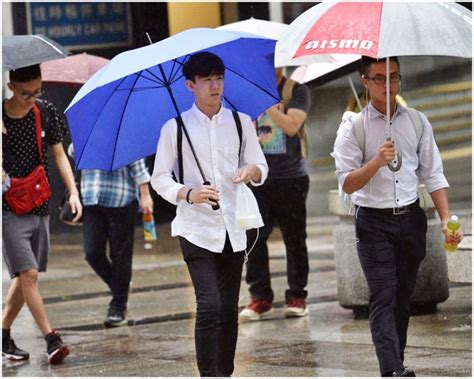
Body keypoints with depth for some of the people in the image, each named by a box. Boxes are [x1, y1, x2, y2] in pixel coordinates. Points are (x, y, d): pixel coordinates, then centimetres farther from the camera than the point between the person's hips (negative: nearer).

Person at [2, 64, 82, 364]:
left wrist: (73, 191, -2)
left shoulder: (46, 112, 0)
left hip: (40, 206, 5)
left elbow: (59, 154, 7)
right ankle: (52, 339, -13)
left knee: (25, 277, 10)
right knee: (28, 273, -13)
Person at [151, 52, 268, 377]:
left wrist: (252, 171, -13)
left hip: (233, 228, 4)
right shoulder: (175, 128, -1)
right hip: (197, 229, -4)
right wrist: (188, 194, -19)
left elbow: (262, 169, 12)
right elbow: (159, 178, 1)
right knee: (209, 304, -16)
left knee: (229, 309, 7)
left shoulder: (241, 123, 8)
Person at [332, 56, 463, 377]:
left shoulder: (417, 121, 8)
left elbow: (433, 174, 8)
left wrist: (446, 218, -3)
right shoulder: (353, 127, -3)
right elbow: (347, 183, -7)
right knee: (383, 297, -13)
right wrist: (376, 162, -23)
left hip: (411, 219, 4)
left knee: (403, 296, 9)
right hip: (374, 222, -4)